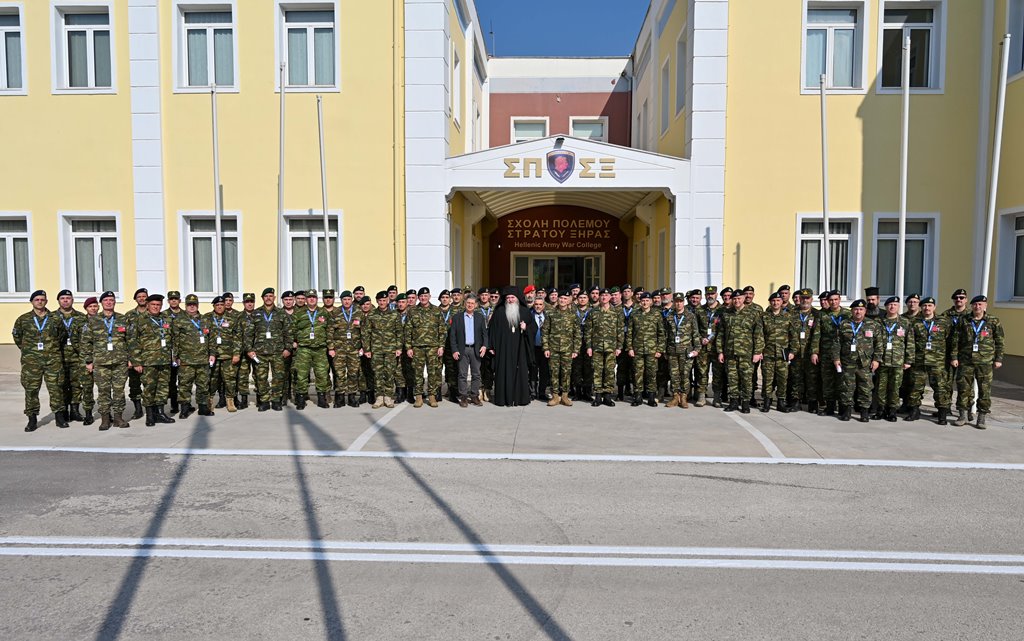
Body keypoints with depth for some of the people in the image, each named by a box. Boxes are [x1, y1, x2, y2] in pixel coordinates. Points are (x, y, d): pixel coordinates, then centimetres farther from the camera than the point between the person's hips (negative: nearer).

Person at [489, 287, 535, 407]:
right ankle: (504, 398, 3)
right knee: (504, 372, -3)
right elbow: (492, 328, 3)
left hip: (520, 348, 1)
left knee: (520, 372, 0)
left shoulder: (525, 311, 9)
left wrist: (526, 328, -9)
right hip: (503, 348, -1)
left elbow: (534, 327, 13)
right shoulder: (499, 311, 4)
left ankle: (520, 397, 7)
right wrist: (491, 346, -2)